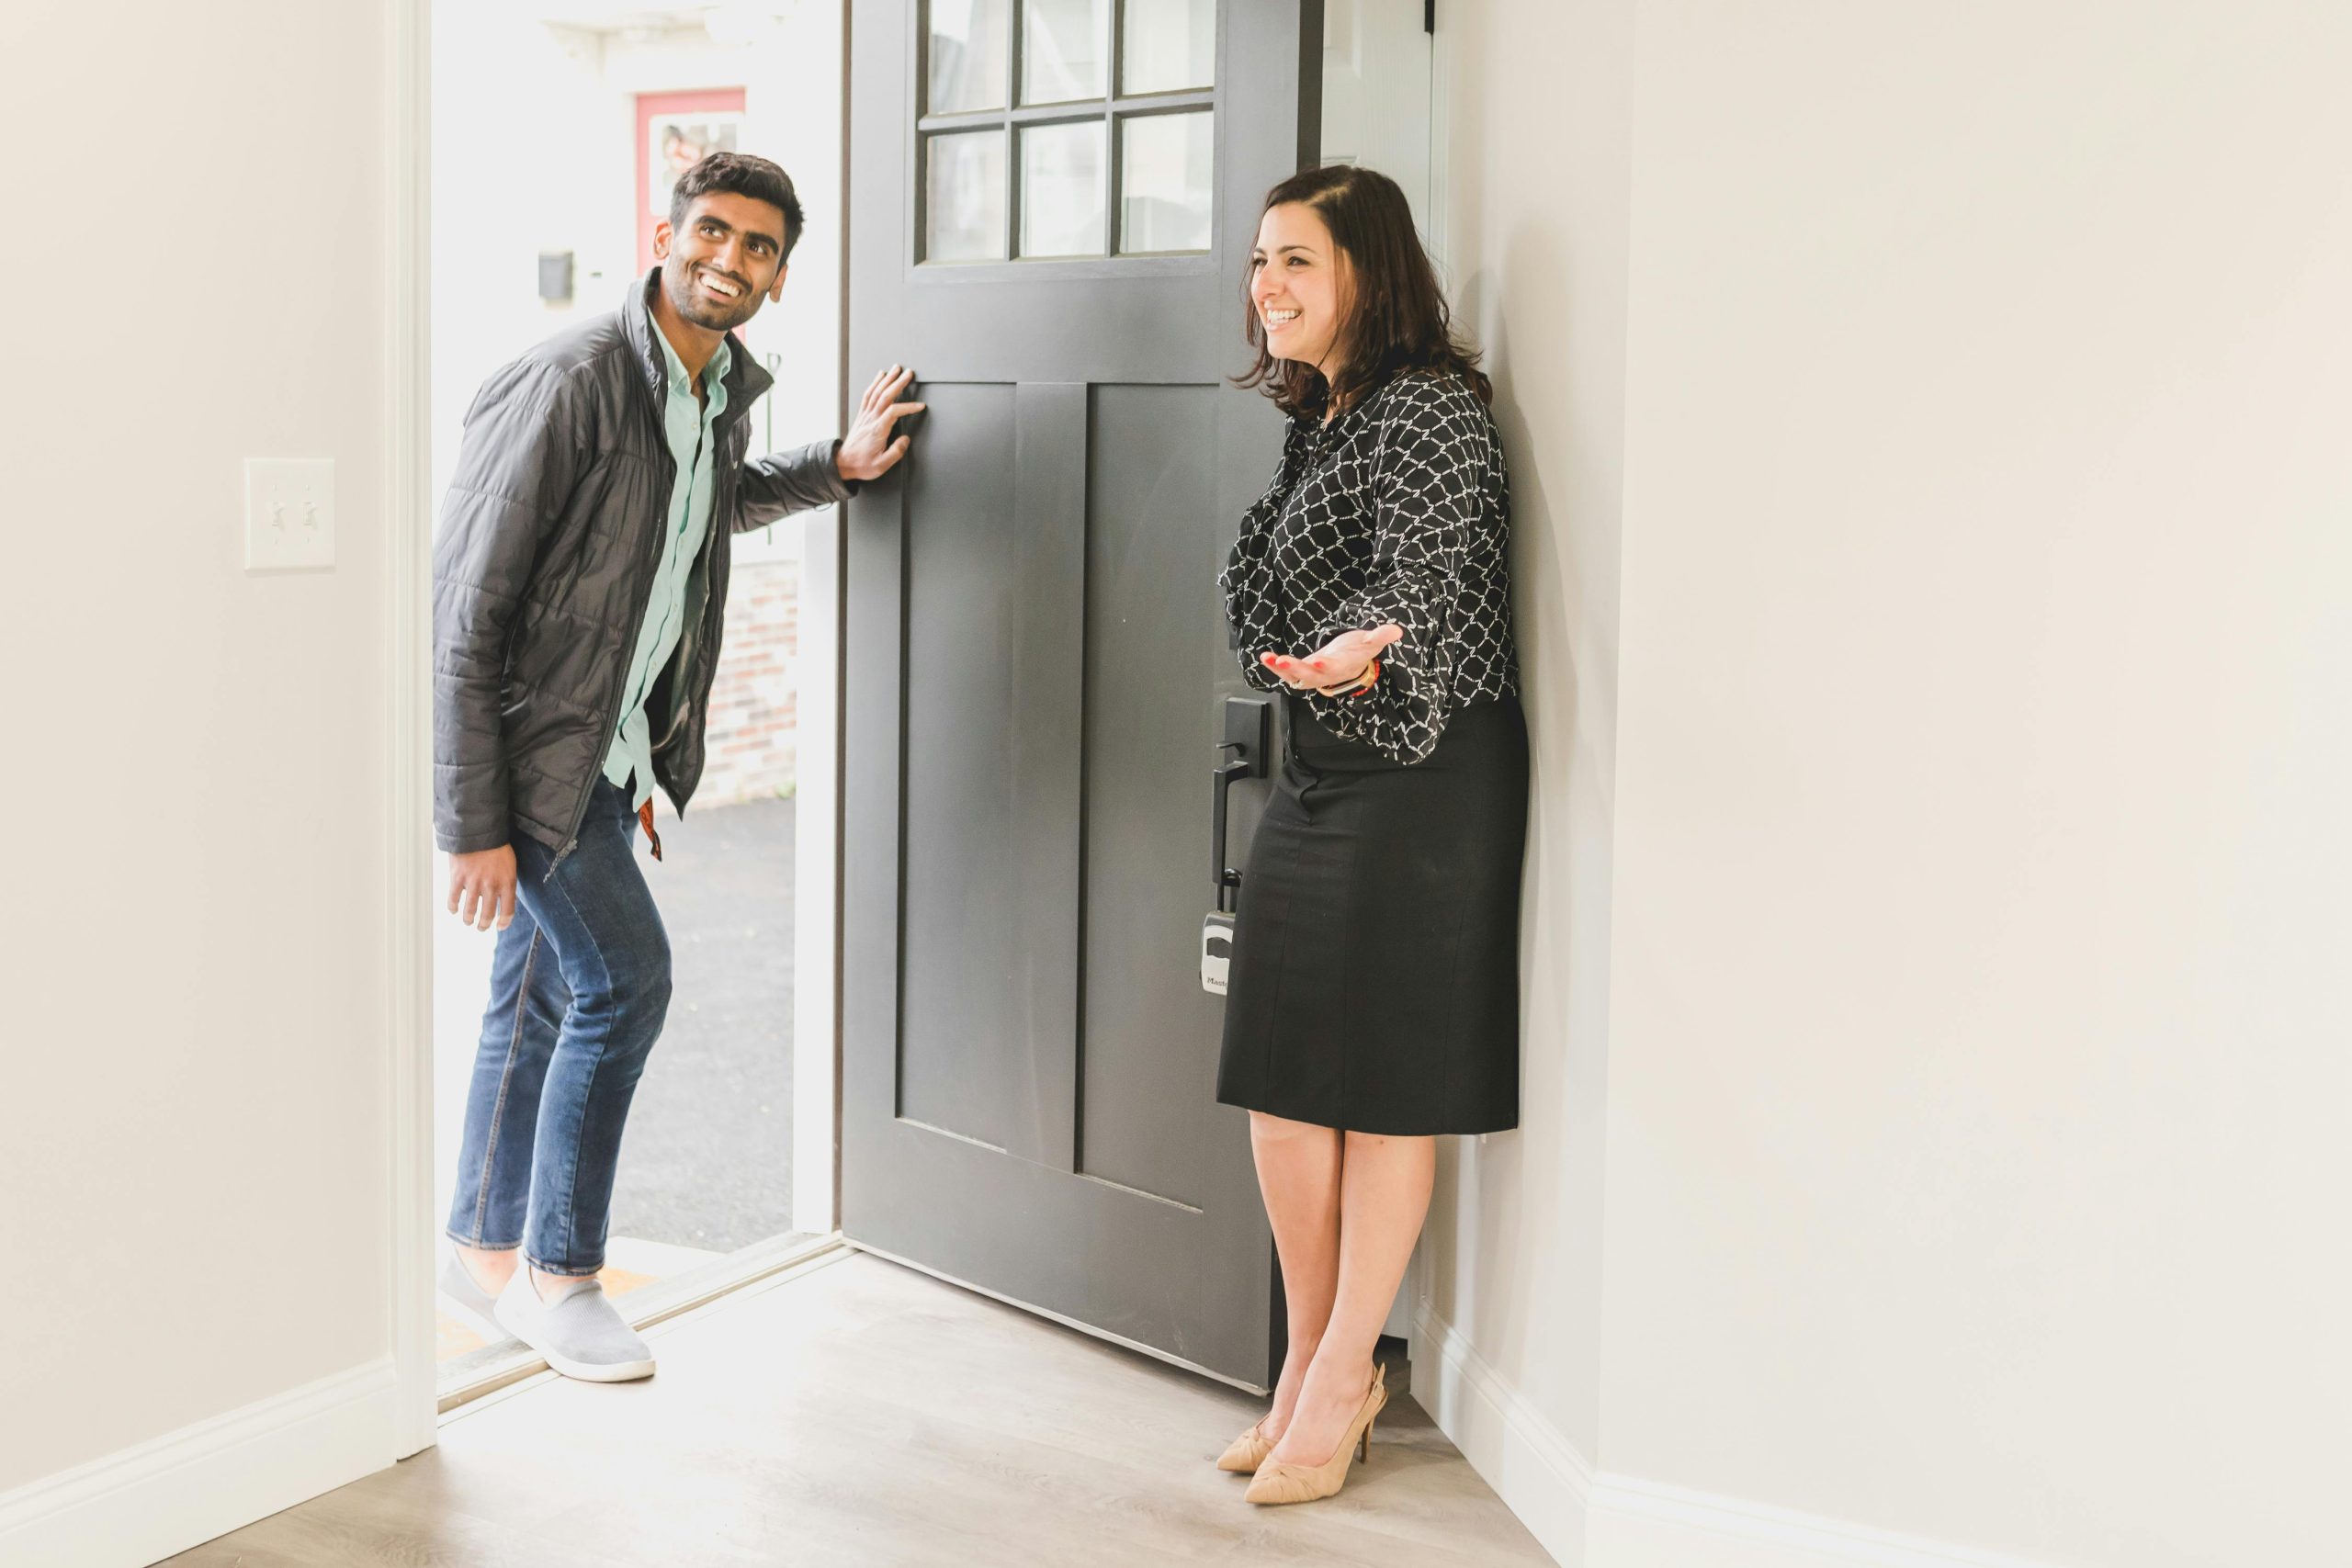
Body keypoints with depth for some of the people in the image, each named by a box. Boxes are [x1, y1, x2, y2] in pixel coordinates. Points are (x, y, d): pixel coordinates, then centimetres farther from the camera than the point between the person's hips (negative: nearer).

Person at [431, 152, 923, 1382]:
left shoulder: (724, 391, 4)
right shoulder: (570, 381, -21)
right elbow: (466, 607, -21)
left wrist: (836, 467, 14)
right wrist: (474, 824, -23)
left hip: (609, 746, 8)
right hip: (525, 740, -8)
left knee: (539, 1000, 16)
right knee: (625, 976, -11)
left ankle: (483, 1250, 31)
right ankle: (559, 1273, 4)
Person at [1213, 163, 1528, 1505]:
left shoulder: (1432, 411, -12)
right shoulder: (1322, 418, 15)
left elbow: (1437, 575, -27)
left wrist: (1372, 644, -46)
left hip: (1424, 780, -9)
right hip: (1320, 775, 9)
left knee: (1385, 1086, 0)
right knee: (1282, 1083, 9)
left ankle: (1343, 1377, 13)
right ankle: (1313, 1366, 22)